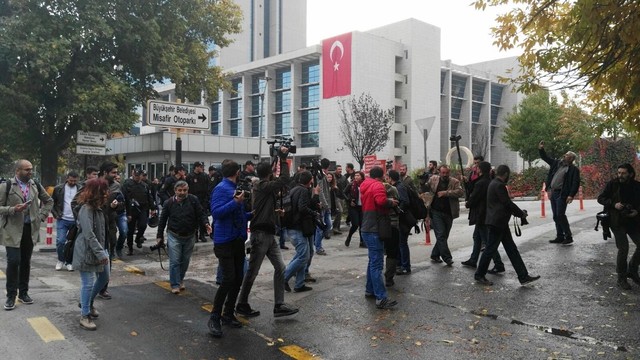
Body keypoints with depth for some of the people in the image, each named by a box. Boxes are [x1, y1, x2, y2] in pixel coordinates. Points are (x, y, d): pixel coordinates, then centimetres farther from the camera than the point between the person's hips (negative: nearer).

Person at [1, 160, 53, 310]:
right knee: (13, 262, -6)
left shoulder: (36, 185, 6)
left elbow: (49, 201, 18)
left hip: (30, 229, 4)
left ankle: (23, 293, 22)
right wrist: (14, 209, -22)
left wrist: (42, 216, 7)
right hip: (13, 230, -4)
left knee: (26, 262, 11)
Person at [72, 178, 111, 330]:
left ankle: (88, 303, 41)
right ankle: (84, 316, 13)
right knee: (88, 283, -1)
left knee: (104, 278, 20)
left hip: (99, 249, 10)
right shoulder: (86, 210, -20)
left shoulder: (98, 208, 10)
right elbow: (89, 235, -26)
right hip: (87, 252, -10)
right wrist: (100, 253, -26)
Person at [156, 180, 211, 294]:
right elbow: (162, 220, 3)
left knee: (185, 261, 13)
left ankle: (180, 280, 33)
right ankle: (175, 285, 5)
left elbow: (201, 214, -8)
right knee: (174, 261, -5)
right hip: (174, 236, -1)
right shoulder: (169, 203, -4)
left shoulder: (193, 200, -7)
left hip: (189, 237, 1)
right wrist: (159, 236, 4)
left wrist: (205, 224, -27)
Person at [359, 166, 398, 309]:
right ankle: (381, 298, -13)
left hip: (368, 229, 10)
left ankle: (370, 290, 28)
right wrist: (391, 202, -12)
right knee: (377, 264, -12)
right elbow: (381, 201, -32)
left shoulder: (366, 186, 15)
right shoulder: (377, 186, -13)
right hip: (374, 230, -10)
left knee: (373, 261, 20)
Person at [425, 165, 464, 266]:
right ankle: (447, 258, -7)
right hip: (436, 212, -1)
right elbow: (425, 188, 24)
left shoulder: (455, 182, 1)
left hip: (448, 213, 2)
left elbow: (460, 192, -17)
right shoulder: (433, 179, 5)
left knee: (443, 236, 11)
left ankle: (435, 255, 27)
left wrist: (445, 193, -21)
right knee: (441, 234, -10)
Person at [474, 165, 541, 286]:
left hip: (500, 223, 11)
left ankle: (523, 276, 14)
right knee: (490, 249, -1)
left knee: (512, 249, 10)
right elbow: (508, 203, -17)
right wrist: (521, 214, -4)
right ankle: (479, 275, 11)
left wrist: (517, 212, 11)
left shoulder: (494, 184, 14)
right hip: (496, 222, -11)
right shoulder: (499, 185, -17)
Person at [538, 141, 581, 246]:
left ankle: (568, 238, -4)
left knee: (560, 215, -12)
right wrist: (541, 149, 9)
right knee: (556, 216, 10)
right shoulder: (557, 163, 14)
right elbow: (546, 158, 23)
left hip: (562, 194, -8)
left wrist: (571, 195, -23)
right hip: (553, 193, 8)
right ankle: (560, 237, 18)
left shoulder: (574, 169, -7)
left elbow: (576, 183, -14)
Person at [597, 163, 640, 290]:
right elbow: (600, 198, -1)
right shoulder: (612, 184, -5)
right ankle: (621, 278, 5)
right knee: (623, 248, -9)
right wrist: (613, 204, -16)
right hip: (617, 221, -4)